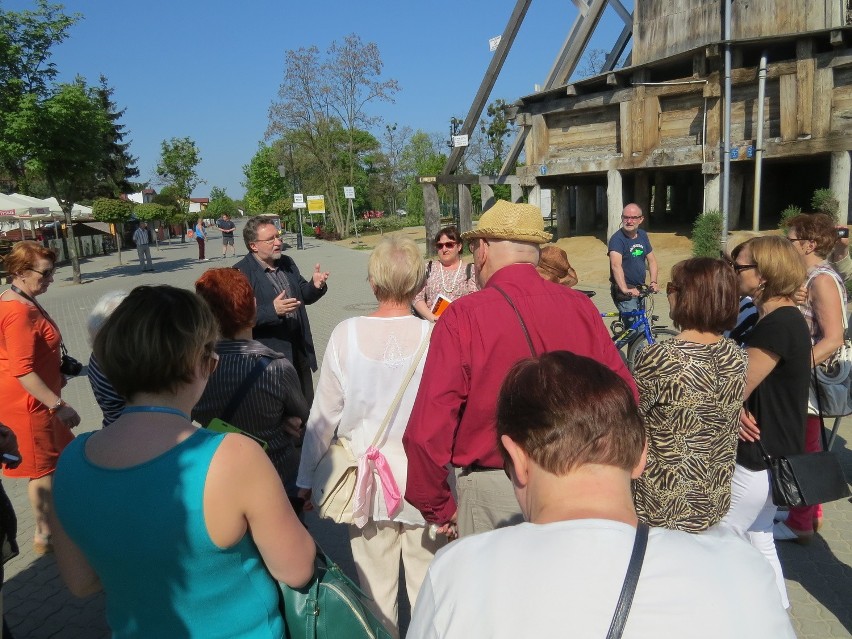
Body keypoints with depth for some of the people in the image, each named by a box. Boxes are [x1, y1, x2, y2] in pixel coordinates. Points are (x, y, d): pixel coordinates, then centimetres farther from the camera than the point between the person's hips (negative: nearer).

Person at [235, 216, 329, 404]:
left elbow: (304, 296, 14)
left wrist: (315, 286, -7)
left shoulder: (287, 262, 7)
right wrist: (273, 310, -32)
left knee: (307, 407, 20)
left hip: (299, 352, 7)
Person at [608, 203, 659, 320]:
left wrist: (653, 282, -1)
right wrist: (625, 289, -42)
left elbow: (652, 260, 14)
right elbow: (616, 265, -31)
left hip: (640, 290, 8)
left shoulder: (643, 235, 7)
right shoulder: (617, 239, -17)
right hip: (624, 292, -8)